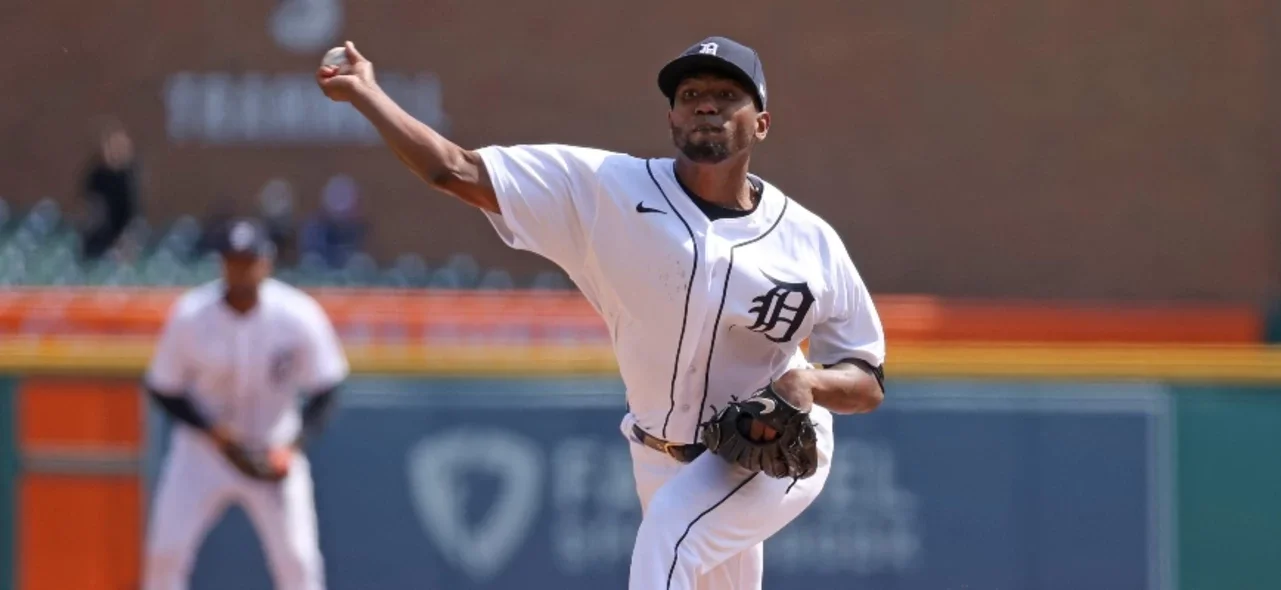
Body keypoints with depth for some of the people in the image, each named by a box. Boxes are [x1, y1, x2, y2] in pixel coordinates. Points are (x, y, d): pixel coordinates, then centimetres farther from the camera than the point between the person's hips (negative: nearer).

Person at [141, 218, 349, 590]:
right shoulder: (190, 317, -17)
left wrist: (293, 446, -18)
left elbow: (324, 390, -6)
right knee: (165, 552, -9)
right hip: (203, 447, 0)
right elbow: (162, 388, -7)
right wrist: (216, 433, -20)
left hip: (274, 450, 0)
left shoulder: (299, 316, -17)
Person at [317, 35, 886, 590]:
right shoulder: (610, 191, -15)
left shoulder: (810, 242, -15)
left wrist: (809, 383, -28)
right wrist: (363, 91, -22)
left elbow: (868, 385, -8)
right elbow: (457, 171, -18)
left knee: (668, 534, -30)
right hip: (659, 458, 4)